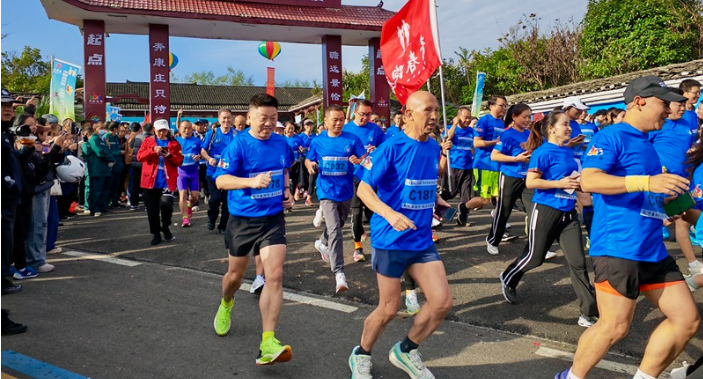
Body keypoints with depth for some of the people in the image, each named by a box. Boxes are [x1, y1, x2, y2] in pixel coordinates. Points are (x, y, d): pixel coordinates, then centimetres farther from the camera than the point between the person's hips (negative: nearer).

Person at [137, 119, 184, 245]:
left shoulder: (174, 143, 7)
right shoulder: (148, 141, 8)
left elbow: (180, 161, 2)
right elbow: (139, 157, -3)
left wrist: (169, 155, -15)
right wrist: (153, 151, -16)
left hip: (167, 181, -1)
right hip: (150, 180, 2)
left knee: (166, 204, -20)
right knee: (152, 210, 5)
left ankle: (165, 226, 8)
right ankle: (156, 234, 19)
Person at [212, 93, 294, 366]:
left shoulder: (281, 144, 1)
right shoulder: (238, 144, -13)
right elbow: (221, 180, -20)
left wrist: (286, 191, 4)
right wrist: (252, 182, -35)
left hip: (273, 218, 2)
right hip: (242, 219, -2)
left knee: (275, 276, -13)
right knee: (236, 274, 18)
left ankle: (268, 343, -10)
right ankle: (226, 305, 53)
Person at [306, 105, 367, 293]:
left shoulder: (352, 139, -4)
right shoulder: (318, 141, 0)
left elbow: (365, 157, -10)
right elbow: (308, 160, 11)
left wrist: (359, 160, -33)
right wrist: (310, 166, -12)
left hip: (346, 192, 3)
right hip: (327, 192, -2)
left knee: (338, 226, 24)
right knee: (334, 231, -17)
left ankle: (322, 243, 56)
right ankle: (339, 273, -19)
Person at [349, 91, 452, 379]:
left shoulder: (434, 148, 6)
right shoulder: (392, 147, -13)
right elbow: (363, 189, -15)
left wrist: (438, 201, 7)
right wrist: (390, 214, -30)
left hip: (422, 239, 6)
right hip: (391, 239, -6)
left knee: (442, 302, -1)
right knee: (389, 308, 4)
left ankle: (406, 351, 25)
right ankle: (361, 356, 32)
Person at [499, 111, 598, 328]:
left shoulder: (569, 152, 11)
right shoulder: (544, 152, -11)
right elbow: (530, 182, -16)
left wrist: (577, 183, 5)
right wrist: (560, 183, -20)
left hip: (568, 213, 6)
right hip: (546, 210, -6)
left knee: (578, 262, 0)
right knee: (535, 257, 8)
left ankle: (590, 313, 4)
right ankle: (508, 279, 37)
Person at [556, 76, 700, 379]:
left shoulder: (646, 144, 19)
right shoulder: (611, 137, -7)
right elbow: (589, 180, -23)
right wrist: (646, 181, -29)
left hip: (654, 249, 9)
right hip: (618, 248, -9)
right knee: (615, 327, -5)